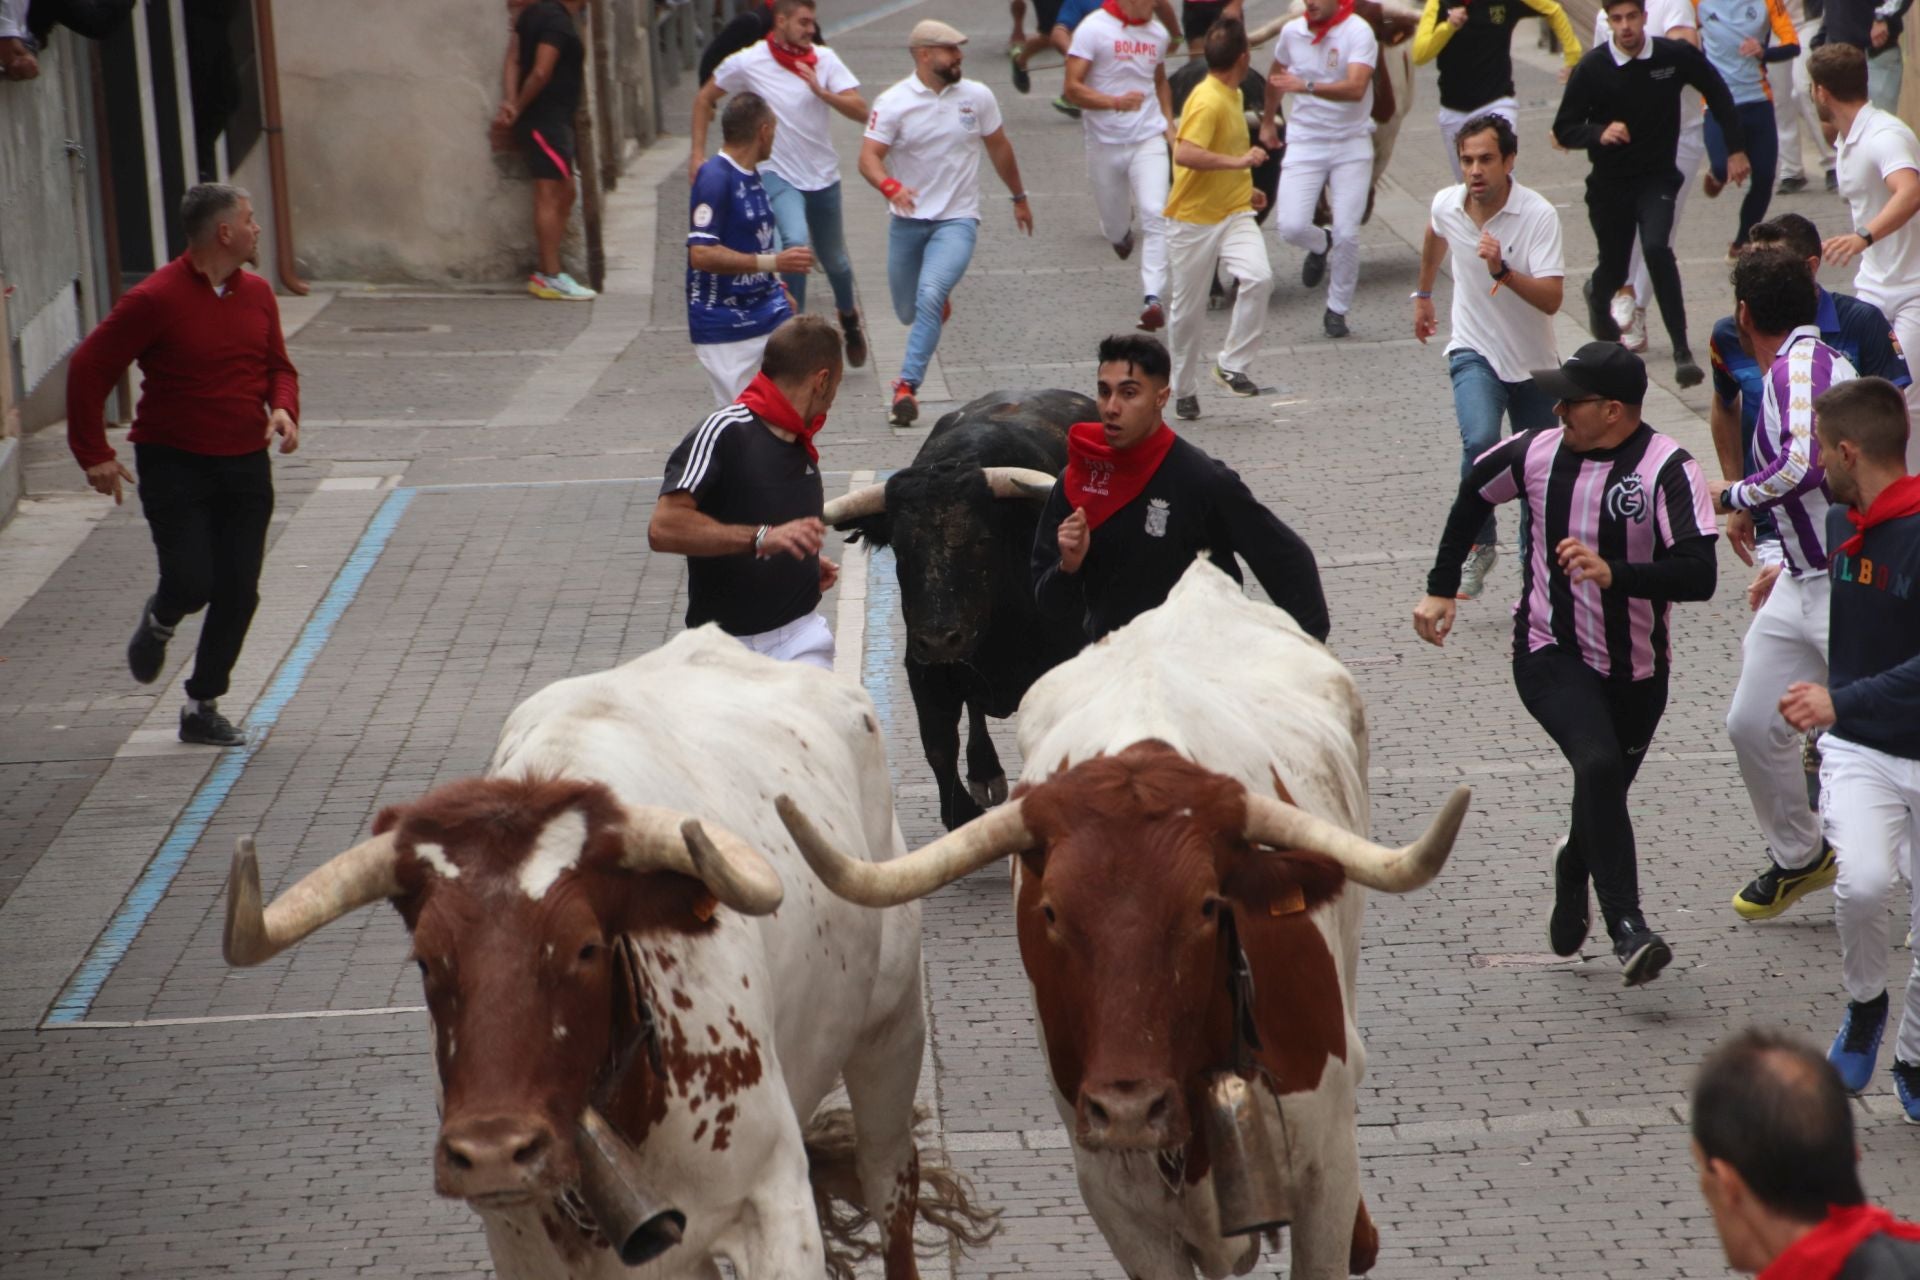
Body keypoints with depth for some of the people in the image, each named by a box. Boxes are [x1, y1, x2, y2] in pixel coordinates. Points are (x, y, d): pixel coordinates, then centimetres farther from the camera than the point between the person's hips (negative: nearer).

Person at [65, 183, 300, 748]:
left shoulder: (256, 294, 6)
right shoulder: (155, 300, -14)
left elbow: (278, 367, 18)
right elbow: (89, 368, -9)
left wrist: (282, 408, -4)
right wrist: (94, 453, -9)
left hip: (245, 464, 5)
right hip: (174, 463, -5)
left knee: (239, 593, 1)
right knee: (191, 583, -12)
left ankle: (203, 707, 16)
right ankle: (158, 623, 26)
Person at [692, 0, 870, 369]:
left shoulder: (824, 59, -6)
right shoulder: (748, 62, -10)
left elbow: (860, 111, -12)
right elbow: (704, 98, 5)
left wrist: (821, 91, -27)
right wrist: (698, 153, 0)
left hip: (823, 175, 3)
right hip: (779, 174, -3)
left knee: (834, 260, 17)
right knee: (796, 243, -29)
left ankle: (848, 316, 47)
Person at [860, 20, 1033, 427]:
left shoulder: (978, 97, -1)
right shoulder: (893, 103, -9)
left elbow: (999, 147, 14)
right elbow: (869, 157, -15)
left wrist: (1019, 197, 23)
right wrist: (891, 187, -36)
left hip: (957, 220, -1)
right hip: (907, 222, 1)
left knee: (929, 297, -25)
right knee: (908, 313, 14)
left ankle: (907, 386, -20)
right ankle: (939, 301, 53)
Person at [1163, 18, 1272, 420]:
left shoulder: (1231, 96, 11)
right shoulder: (1207, 101, -19)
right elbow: (1185, 154, -33)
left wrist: (1245, 187, 26)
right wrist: (1240, 161, -31)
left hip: (1233, 213, 7)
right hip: (1194, 218, -7)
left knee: (1258, 277, -19)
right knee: (1188, 310, 4)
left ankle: (1232, 364, -9)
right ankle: (1184, 390, 21)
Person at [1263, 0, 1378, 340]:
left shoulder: (1358, 33, -14)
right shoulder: (1292, 32, 2)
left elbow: (1355, 88, -29)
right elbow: (1276, 76, 24)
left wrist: (1307, 86, -40)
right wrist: (1267, 121, 32)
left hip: (1351, 145, -3)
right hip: (1304, 143, 3)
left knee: (1347, 234, -7)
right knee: (1291, 227, -13)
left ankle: (1337, 310, 12)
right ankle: (1320, 245, 24)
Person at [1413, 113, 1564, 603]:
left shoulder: (1539, 215, -21)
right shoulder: (1446, 205, -8)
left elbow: (1551, 299, -28)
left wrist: (1503, 271, -42)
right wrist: (1423, 294, 30)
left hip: (1533, 362, -1)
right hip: (1475, 353, 1)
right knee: (1480, 442, -26)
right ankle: (1479, 546, -12)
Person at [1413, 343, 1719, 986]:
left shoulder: (1667, 470, -17)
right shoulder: (1537, 451, -5)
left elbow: (1698, 575, -27)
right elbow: (1473, 493, 16)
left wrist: (1613, 574, -41)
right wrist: (1441, 588, 17)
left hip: (1636, 670, 0)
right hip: (1550, 655, 0)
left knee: (1604, 788, 16)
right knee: (1599, 765, -26)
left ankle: (1574, 866, 52)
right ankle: (1626, 929, -28)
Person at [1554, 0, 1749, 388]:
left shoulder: (1676, 55, -10)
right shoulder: (1592, 69, -13)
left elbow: (1717, 93, 7)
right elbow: (1564, 130, -8)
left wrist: (1736, 149, 7)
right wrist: (1600, 134, -28)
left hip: (1658, 178, -1)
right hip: (1609, 184, 1)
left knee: (1657, 249, -24)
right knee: (1614, 267, 12)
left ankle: (1682, 351, -19)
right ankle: (1598, 299, 53)